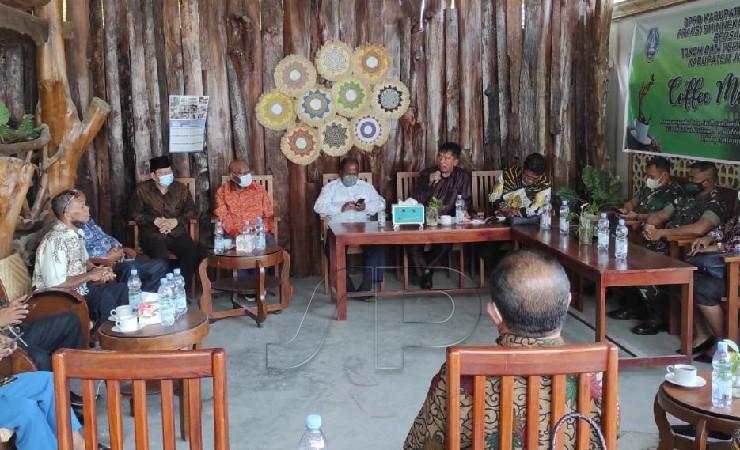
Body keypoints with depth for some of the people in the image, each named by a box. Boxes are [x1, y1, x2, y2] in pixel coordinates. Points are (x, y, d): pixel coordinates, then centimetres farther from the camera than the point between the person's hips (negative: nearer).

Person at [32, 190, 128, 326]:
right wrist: (90, 276, -18)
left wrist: (97, 270, 0)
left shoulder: (77, 233, 5)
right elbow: (55, 284, -25)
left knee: (121, 288, 0)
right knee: (105, 299, -27)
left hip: (79, 287, 9)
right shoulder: (54, 241, -23)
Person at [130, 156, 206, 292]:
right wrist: (155, 220, -12)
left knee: (195, 254, -27)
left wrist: (176, 221, -10)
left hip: (178, 234, 2)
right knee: (160, 258, -36)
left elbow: (191, 211, 9)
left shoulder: (181, 188, 11)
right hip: (152, 235, -2)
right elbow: (136, 214, 4)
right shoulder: (142, 189, 6)